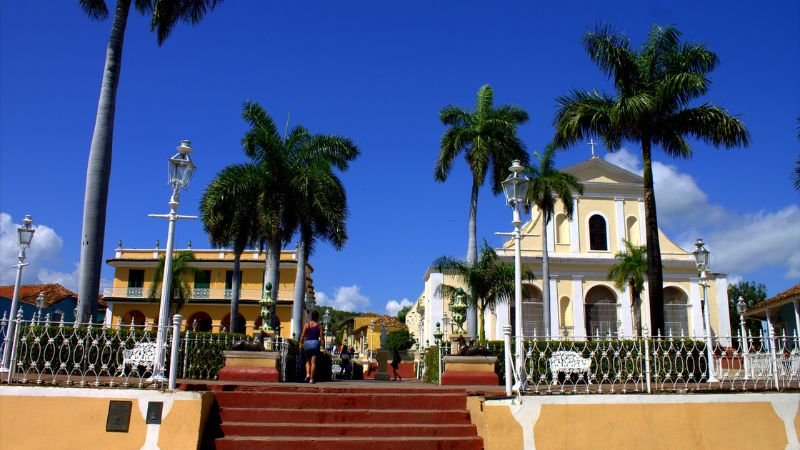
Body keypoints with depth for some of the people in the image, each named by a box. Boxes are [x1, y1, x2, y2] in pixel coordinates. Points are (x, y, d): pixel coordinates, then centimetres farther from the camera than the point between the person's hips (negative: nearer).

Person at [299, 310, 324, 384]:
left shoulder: (307, 324, 4)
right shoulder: (319, 326, 3)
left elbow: (303, 335, -2)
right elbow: (321, 337, 0)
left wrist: (301, 343, 3)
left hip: (307, 342, 1)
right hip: (315, 342, -1)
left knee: (308, 360, 16)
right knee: (313, 362, 0)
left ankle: (308, 374, -6)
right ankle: (311, 378, -4)